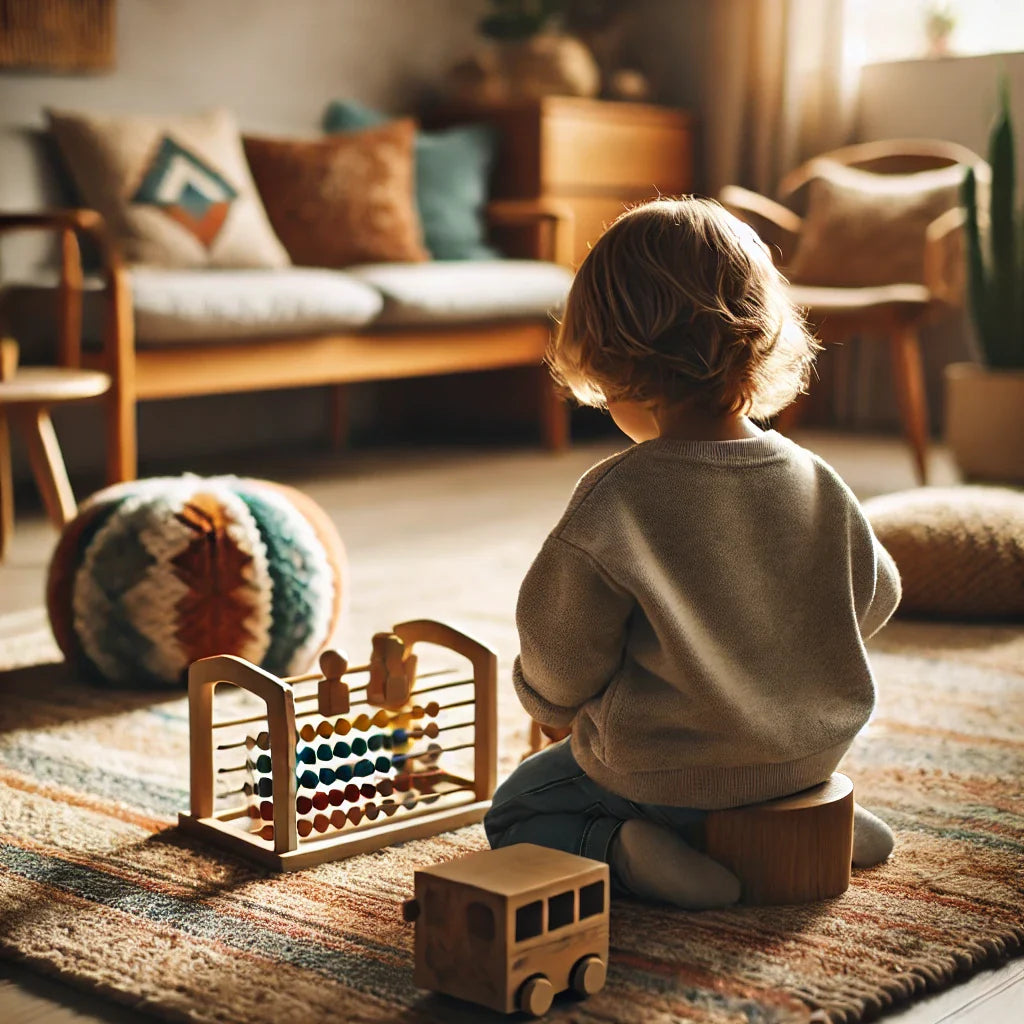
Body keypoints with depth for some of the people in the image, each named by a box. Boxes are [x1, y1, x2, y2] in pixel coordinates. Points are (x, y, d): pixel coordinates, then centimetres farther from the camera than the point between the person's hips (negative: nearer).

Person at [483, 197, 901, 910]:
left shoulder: (613, 499, -25)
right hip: (810, 754, 6)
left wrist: (554, 703, 9)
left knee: (514, 810, 19)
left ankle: (625, 851, -8)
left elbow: (558, 663, -16)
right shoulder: (817, 482, -10)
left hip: (659, 776, -5)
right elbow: (874, 599, 8)